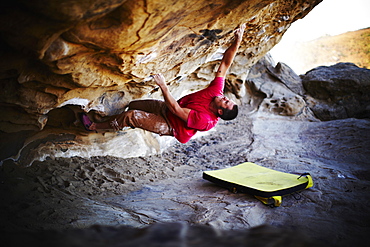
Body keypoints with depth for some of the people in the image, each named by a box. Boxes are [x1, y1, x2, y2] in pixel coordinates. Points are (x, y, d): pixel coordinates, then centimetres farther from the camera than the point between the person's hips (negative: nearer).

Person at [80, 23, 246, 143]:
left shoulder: (206, 120, -33)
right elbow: (224, 65, -16)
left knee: (131, 115, -17)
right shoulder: (216, 91, -16)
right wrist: (237, 42, -27)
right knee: (133, 105, 11)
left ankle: (95, 126, 2)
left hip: (169, 125, -8)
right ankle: (111, 121, 37)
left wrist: (163, 86, -36)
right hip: (166, 108, 8)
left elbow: (176, 110, -34)